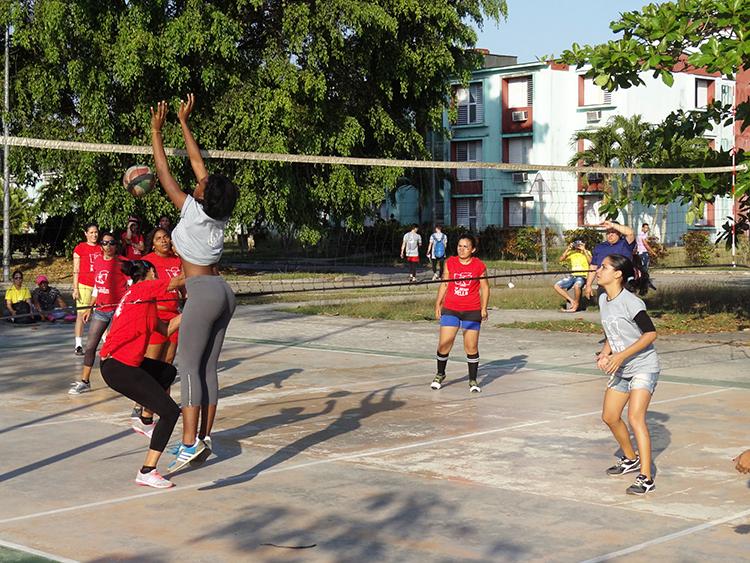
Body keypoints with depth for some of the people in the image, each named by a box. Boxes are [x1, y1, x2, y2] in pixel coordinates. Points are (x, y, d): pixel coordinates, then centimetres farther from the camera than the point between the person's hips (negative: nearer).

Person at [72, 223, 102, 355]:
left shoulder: (101, 249, 11)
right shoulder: (80, 248, 0)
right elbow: (76, 270, -1)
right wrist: (75, 288, -6)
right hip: (84, 285, -4)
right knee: (81, 314, -6)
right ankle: (78, 345, -6)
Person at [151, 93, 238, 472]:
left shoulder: (193, 211, -10)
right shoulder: (219, 215, 7)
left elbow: (163, 172, -4)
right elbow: (197, 163, 17)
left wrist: (156, 129, 4)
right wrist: (183, 123, 25)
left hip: (203, 292, -8)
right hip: (223, 291, 8)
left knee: (188, 365, -10)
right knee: (208, 368, 8)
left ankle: (189, 444, -18)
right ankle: (204, 439, 9)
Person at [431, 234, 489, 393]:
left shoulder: (479, 265, -1)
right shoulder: (450, 262, 4)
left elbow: (485, 287, 4)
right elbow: (444, 284, 10)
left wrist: (484, 308, -4)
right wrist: (438, 304, 5)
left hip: (472, 311, -1)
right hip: (450, 309, 1)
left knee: (471, 347, 0)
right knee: (444, 343, -3)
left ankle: (473, 380, 13)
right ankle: (440, 374, 19)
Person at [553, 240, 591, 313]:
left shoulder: (586, 252, 3)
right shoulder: (571, 253, 13)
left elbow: (591, 261, -16)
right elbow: (561, 259, 2)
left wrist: (584, 250, -15)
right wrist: (567, 249, -6)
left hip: (582, 276, -5)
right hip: (572, 276, 5)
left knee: (576, 285, -39)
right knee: (556, 286, -13)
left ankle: (576, 305, -21)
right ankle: (571, 300, -11)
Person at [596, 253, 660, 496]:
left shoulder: (630, 302, -21)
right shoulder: (603, 300, 5)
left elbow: (650, 333, -22)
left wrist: (622, 355, -26)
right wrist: (605, 353, -1)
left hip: (643, 367, -9)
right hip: (621, 368, 9)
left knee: (635, 418, -20)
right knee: (609, 416, 14)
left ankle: (646, 477, -18)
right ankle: (631, 459, 38)